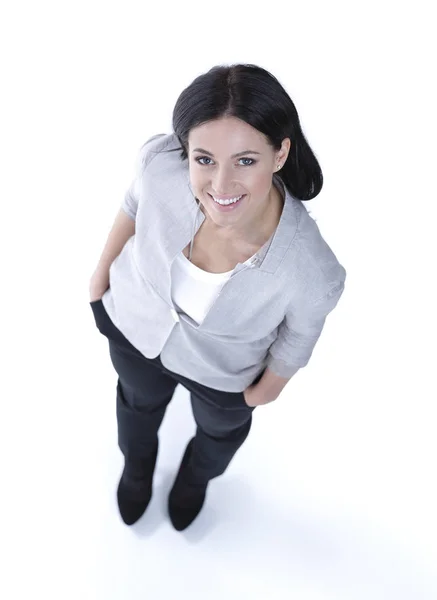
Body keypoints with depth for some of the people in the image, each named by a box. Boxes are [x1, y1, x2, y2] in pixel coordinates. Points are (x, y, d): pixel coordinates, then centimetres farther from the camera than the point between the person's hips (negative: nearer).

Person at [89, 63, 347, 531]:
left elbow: (296, 339, -18)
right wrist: (104, 269, 4)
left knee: (221, 429, 33)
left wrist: (268, 388, 1)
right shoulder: (161, 163, -37)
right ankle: (136, 469, 74)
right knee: (139, 402, 34)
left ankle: (194, 478, 74)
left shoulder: (312, 272, -42)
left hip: (220, 372, -1)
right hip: (133, 324, 2)